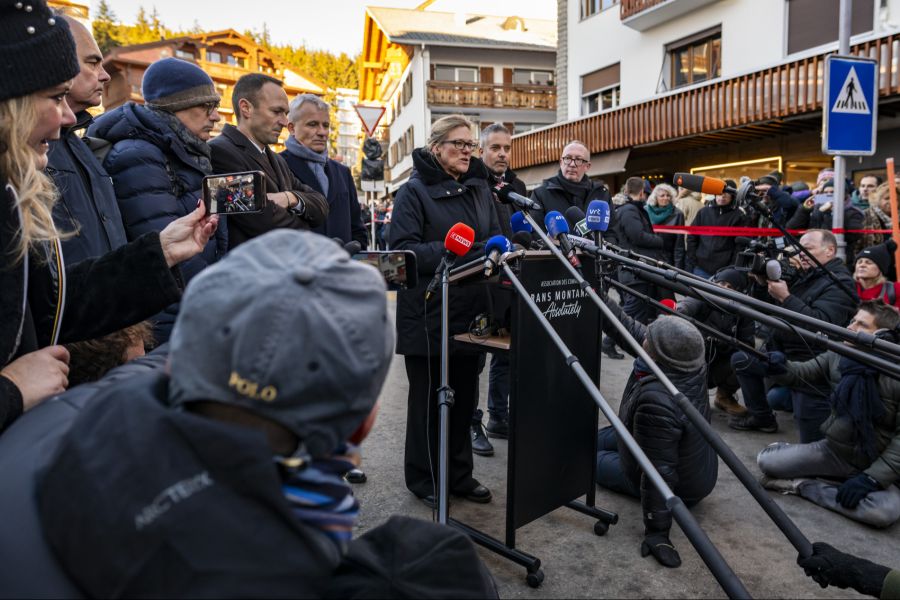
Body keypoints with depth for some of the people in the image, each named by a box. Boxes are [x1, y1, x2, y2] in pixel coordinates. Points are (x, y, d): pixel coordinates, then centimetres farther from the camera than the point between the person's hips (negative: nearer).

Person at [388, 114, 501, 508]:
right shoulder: (414, 191, -6)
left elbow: (495, 239, 13)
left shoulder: (479, 188, 12)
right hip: (428, 314, -6)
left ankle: (459, 473, 31)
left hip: (470, 312, 6)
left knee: (464, 395, 15)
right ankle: (424, 479, 24)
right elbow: (403, 249, -16)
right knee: (428, 398, 7)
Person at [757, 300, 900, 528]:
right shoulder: (838, 355, -5)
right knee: (767, 460, -10)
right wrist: (779, 366, -29)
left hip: (871, 465, -3)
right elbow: (801, 372, -4)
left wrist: (872, 477, -24)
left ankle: (803, 485, -12)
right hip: (831, 450, 3)